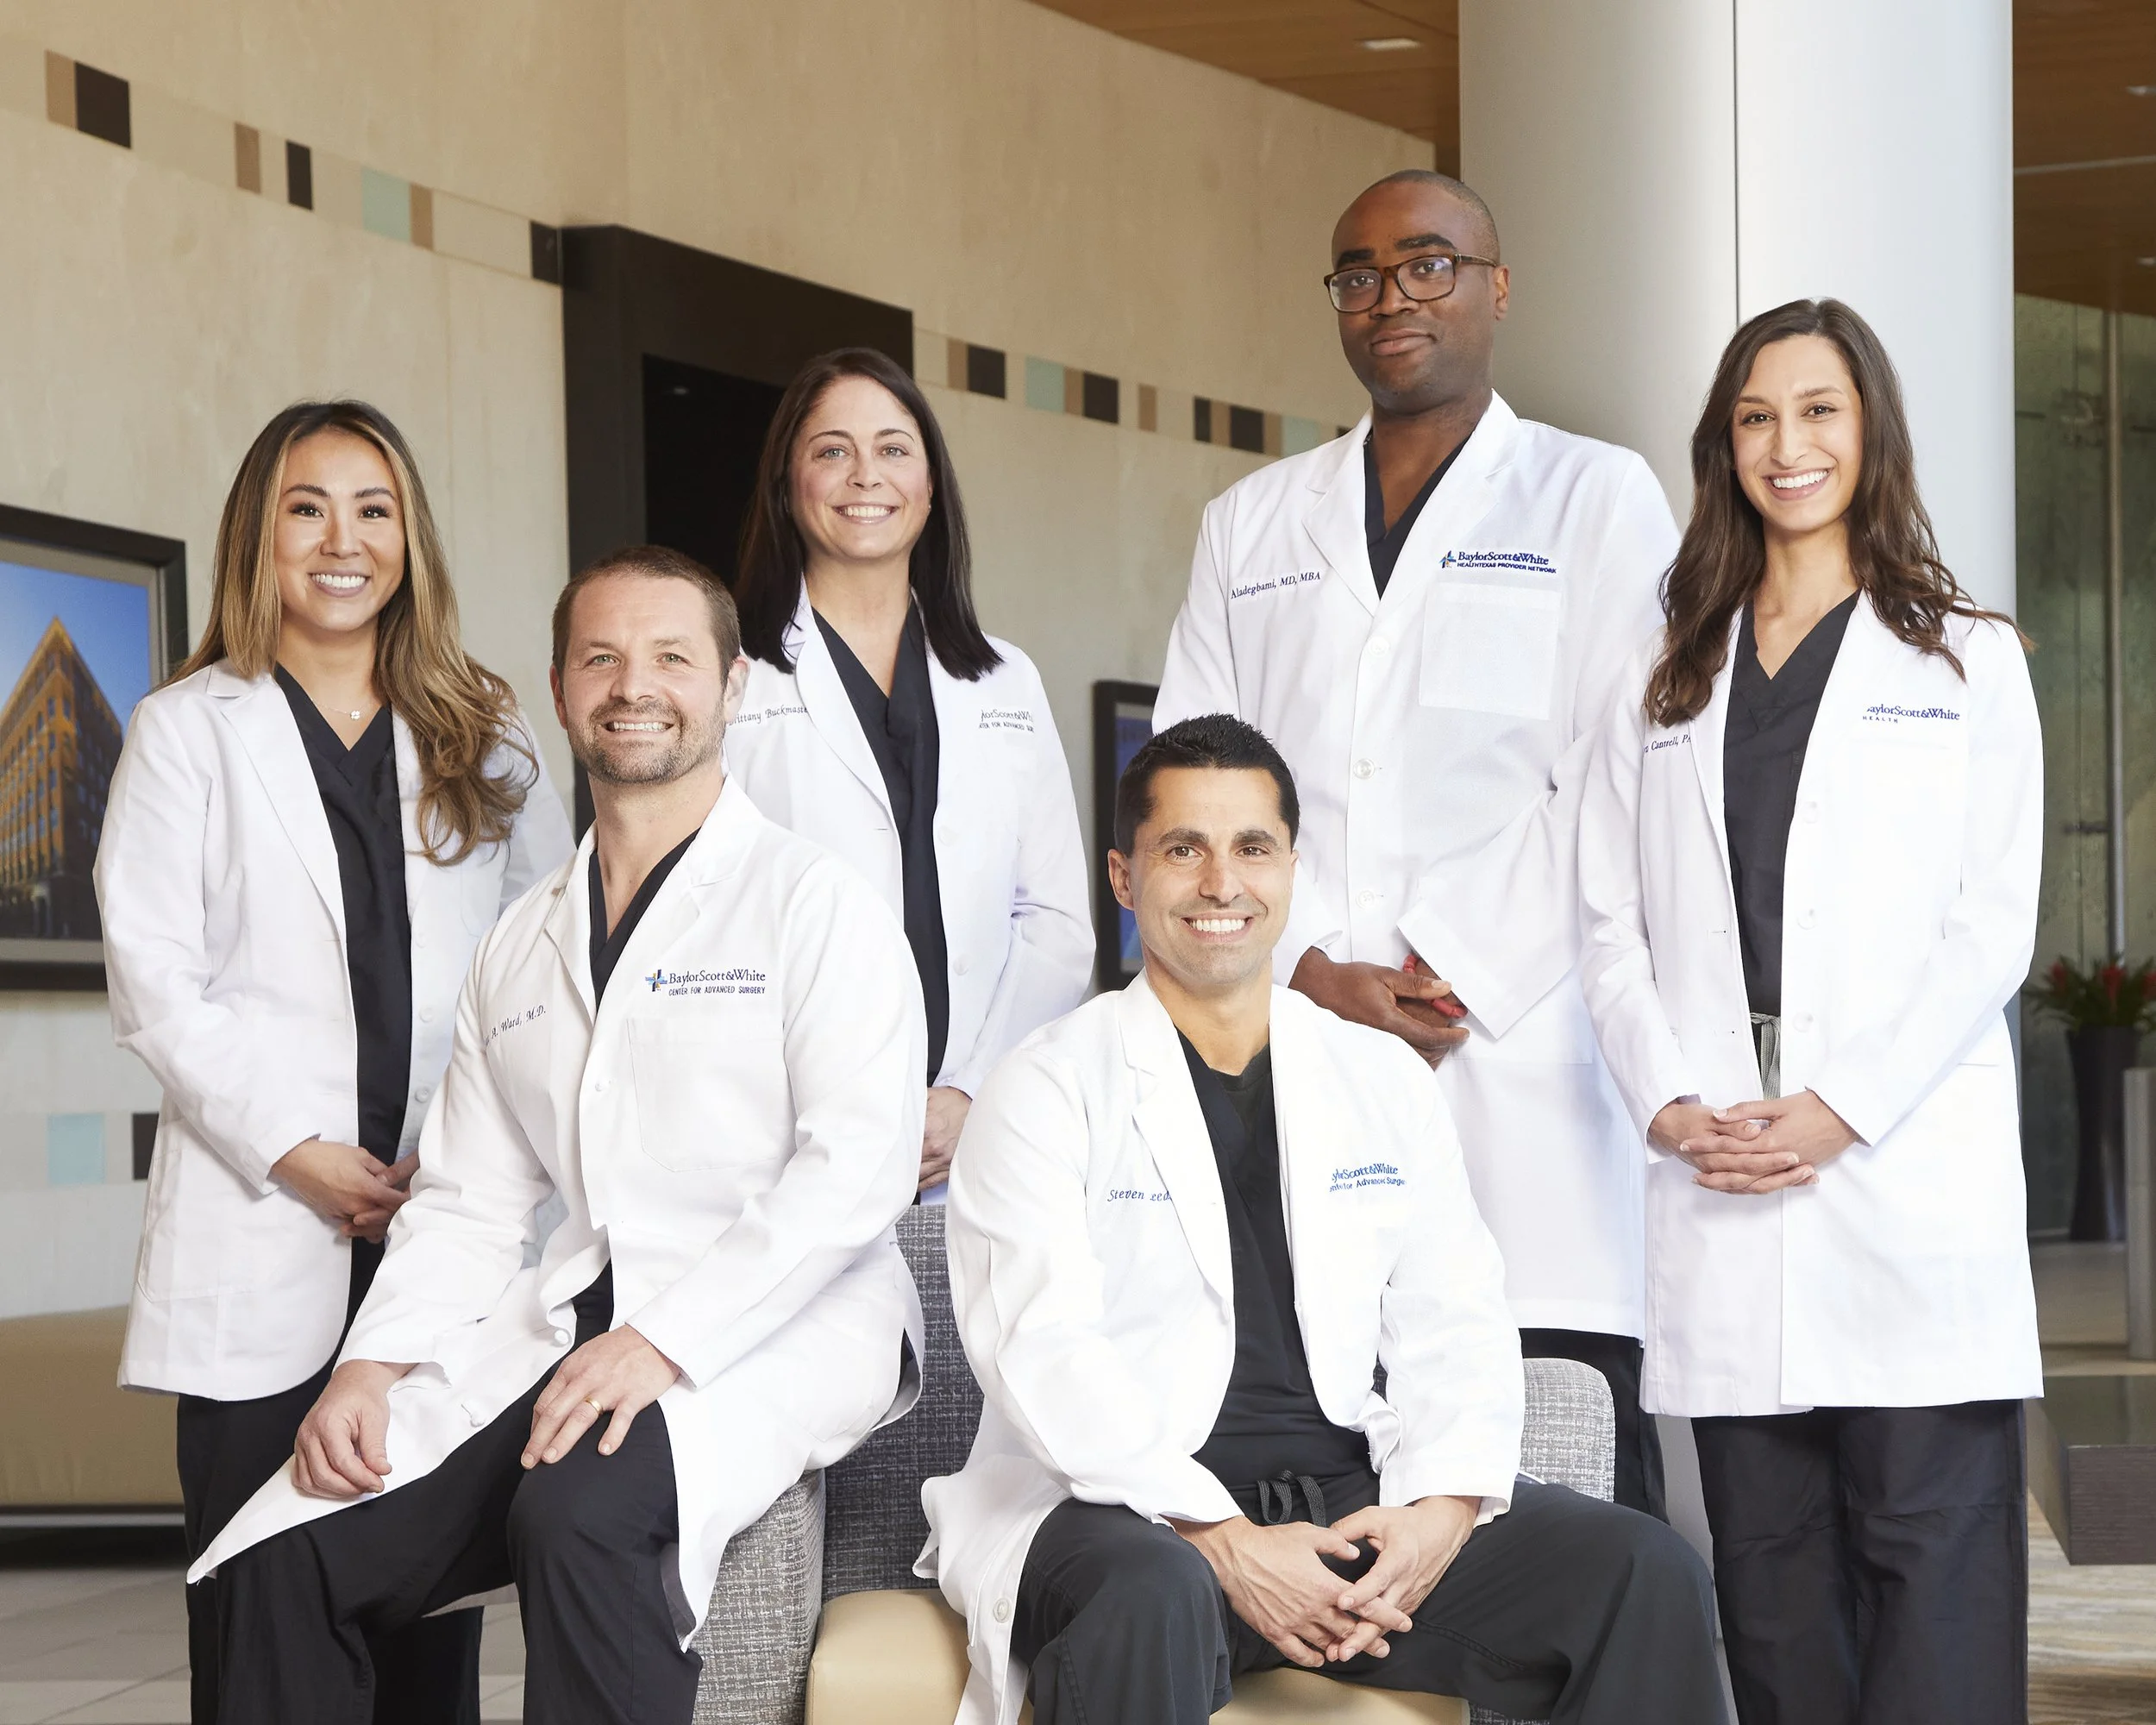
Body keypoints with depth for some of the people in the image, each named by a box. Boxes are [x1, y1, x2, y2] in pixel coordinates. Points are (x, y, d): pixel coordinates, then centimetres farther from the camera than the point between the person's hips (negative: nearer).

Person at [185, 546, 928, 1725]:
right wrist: (374, 1363, -1)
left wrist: (666, 1341, -21)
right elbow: (467, 1203, 18)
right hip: (573, 1321, 6)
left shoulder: (815, 905, 0)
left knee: (577, 1514, -35)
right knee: (291, 1551, -12)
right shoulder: (520, 947, 20)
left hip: (779, 1327, -6)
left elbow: (858, 1166, -12)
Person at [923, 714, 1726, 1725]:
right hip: (1127, 1512, -4)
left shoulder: (1386, 1082, 18)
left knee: (1649, 1573, -16)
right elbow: (1042, 1354, -9)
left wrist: (1442, 1508, -11)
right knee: (1155, 1598, -39)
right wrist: (1222, 1543, -20)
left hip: (1358, 1500, 4)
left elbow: (1453, 1326, 10)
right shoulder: (1047, 1090, 3)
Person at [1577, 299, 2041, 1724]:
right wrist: (1670, 1104, -5)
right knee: (1771, 1570, 5)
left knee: (1930, 1549, -6)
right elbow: (1615, 926, 13)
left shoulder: (1964, 662, 9)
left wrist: (1841, 1110, -11)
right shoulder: (1669, 684, 19)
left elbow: (1992, 928, -1)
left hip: (1908, 1169, -3)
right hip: (1720, 1189, 3)